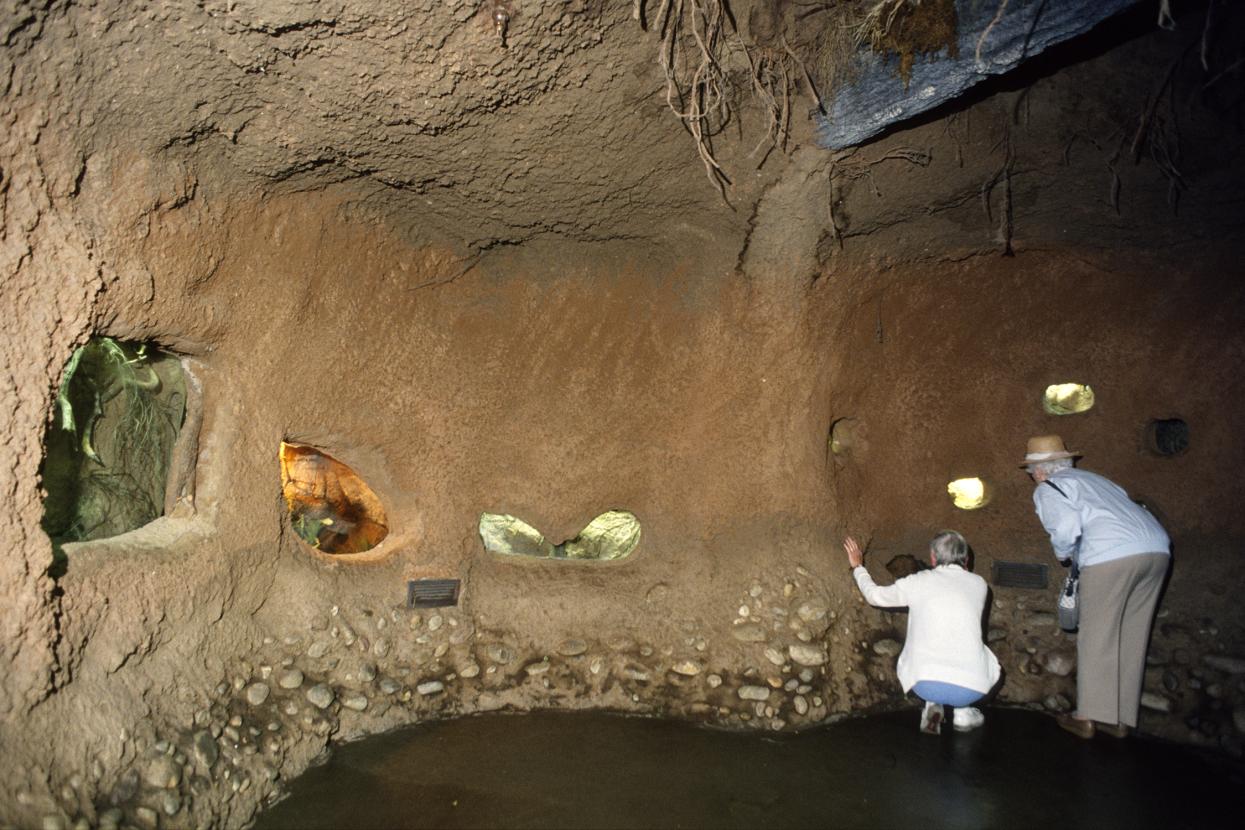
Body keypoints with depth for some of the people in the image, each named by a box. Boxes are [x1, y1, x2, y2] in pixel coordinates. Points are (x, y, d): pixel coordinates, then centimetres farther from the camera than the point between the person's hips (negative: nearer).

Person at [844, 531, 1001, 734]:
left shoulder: (919, 582, 7)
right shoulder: (978, 584, 11)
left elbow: (875, 595, 21)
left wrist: (858, 567, 38)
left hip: (924, 685, -1)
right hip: (970, 690, 1)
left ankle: (932, 704, 12)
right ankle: (963, 713, 20)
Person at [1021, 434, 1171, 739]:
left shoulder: (1047, 489, 7)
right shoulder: (1092, 478, 30)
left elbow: (1066, 526, -10)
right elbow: (1124, 507, 24)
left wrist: (1064, 553, 9)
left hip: (1112, 555, -7)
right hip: (1157, 549, 7)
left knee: (1097, 637, 4)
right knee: (1132, 638, 14)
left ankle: (1089, 717, 9)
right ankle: (1121, 719, 20)